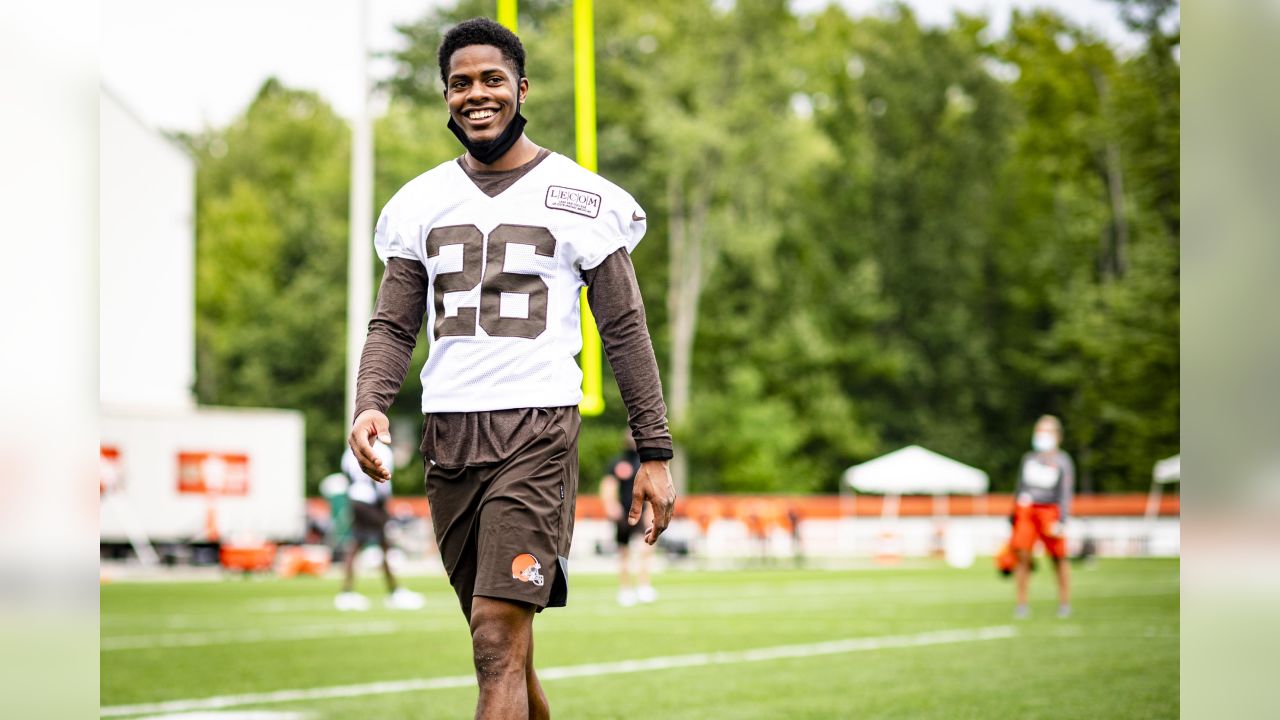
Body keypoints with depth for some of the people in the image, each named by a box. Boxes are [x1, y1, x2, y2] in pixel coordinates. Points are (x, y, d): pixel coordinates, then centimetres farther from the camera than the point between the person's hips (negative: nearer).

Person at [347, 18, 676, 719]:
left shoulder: (579, 196, 2)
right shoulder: (421, 201, 13)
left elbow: (625, 331, 3)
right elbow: (394, 324, 12)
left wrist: (655, 454, -1)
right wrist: (369, 406, -9)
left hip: (537, 430, -5)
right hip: (446, 434, 5)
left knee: (499, 643, -15)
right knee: (503, 642, 11)